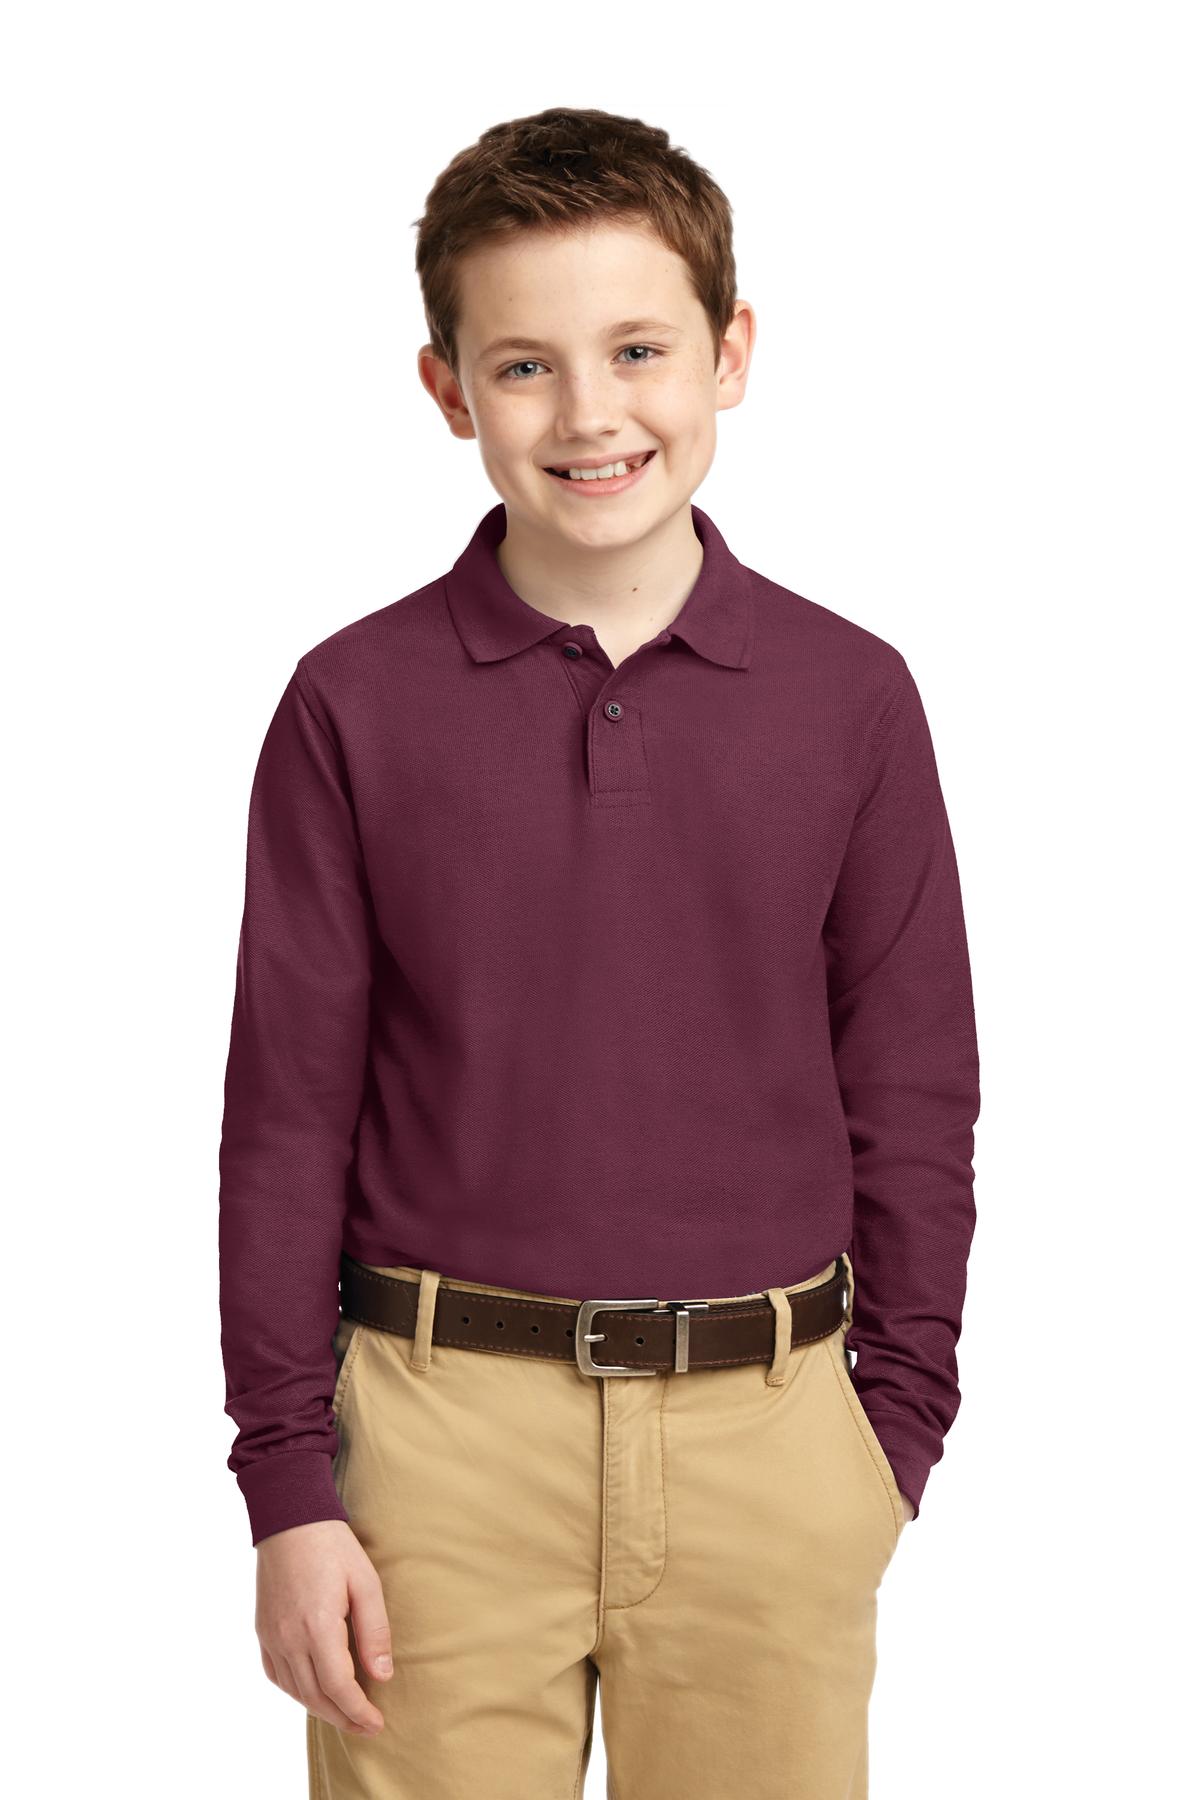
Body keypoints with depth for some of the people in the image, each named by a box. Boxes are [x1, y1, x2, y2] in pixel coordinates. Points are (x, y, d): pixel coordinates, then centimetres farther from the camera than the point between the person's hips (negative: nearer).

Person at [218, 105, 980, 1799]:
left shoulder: (851, 696, 1)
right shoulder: (356, 704, -2)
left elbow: (915, 1103, 6)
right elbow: (287, 1111, 0)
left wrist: (898, 1437, 4)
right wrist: (289, 1484, -1)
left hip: (769, 1427, 1)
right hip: (447, 1421, -1)